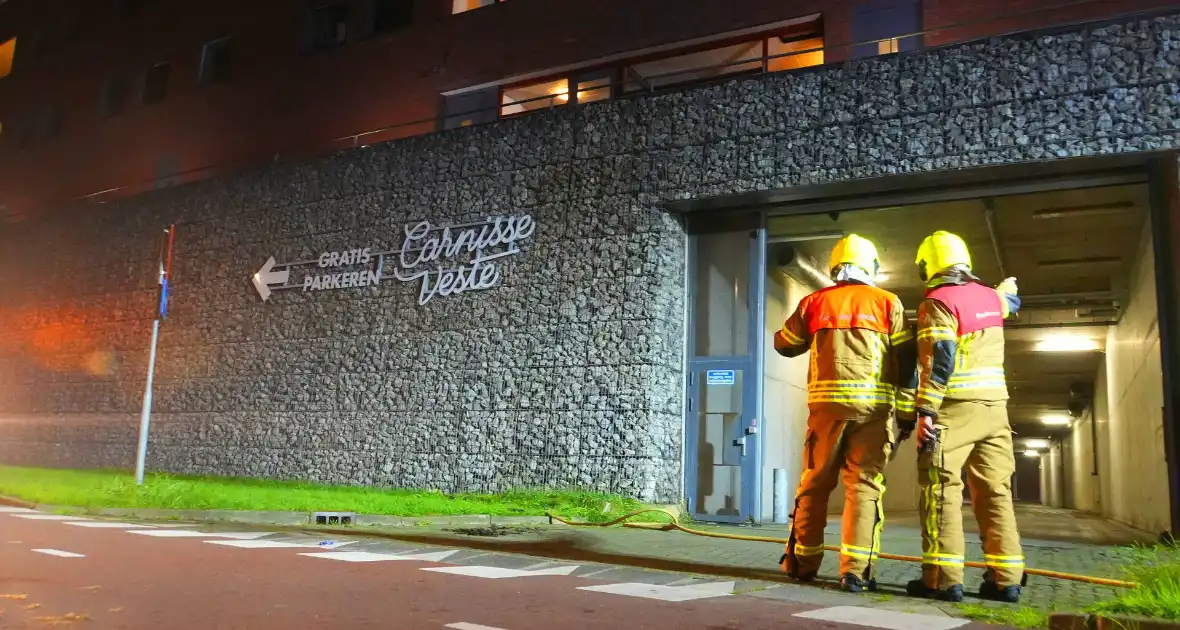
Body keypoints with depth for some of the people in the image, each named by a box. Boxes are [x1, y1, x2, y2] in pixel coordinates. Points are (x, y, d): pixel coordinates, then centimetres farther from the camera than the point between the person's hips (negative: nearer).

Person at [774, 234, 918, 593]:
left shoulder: (815, 303, 9)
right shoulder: (887, 303, 6)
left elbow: (784, 344, 20)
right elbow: (906, 362, 3)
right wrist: (907, 414, 6)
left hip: (827, 404, 1)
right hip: (873, 405, -1)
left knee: (814, 484, 11)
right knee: (864, 486, 2)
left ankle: (803, 562, 18)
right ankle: (856, 570, -2)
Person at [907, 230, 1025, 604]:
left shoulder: (937, 302, -8)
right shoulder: (989, 296, 12)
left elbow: (938, 361, -18)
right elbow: (1010, 301, 38)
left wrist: (926, 412, -19)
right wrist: (1007, 288, 61)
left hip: (954, 409, -7)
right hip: (993, 406, 7)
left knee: (942, 490, -4)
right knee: (995, 492, 8)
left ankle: (943, 579, -6)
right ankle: (1006, 579, 9)